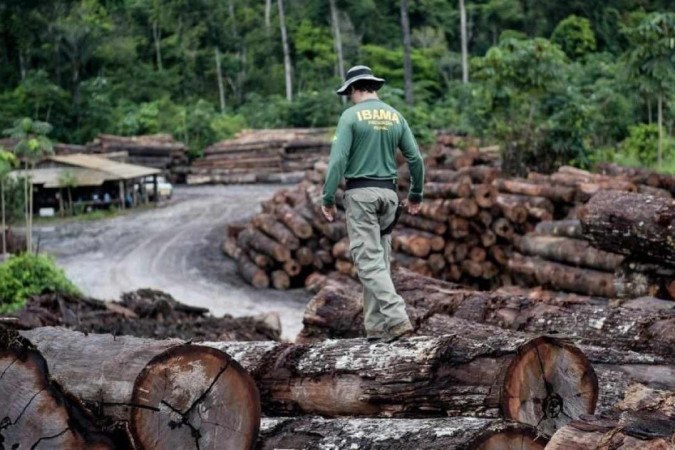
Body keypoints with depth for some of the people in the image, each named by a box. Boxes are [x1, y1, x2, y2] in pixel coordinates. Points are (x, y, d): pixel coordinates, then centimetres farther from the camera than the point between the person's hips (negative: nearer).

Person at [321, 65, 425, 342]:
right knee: (380, 259, 11)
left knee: (369, 261, -7)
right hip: (388, 192, 5)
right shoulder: (395, 116, 9)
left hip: (361, 192, -5)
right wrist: (416, 195, 21)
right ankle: (376, 326, 11)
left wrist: (328, 199, -8)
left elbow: (338, 160, -13)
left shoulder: (351, 115, -6)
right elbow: (415, 159, 8)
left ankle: (397, 319, -20)